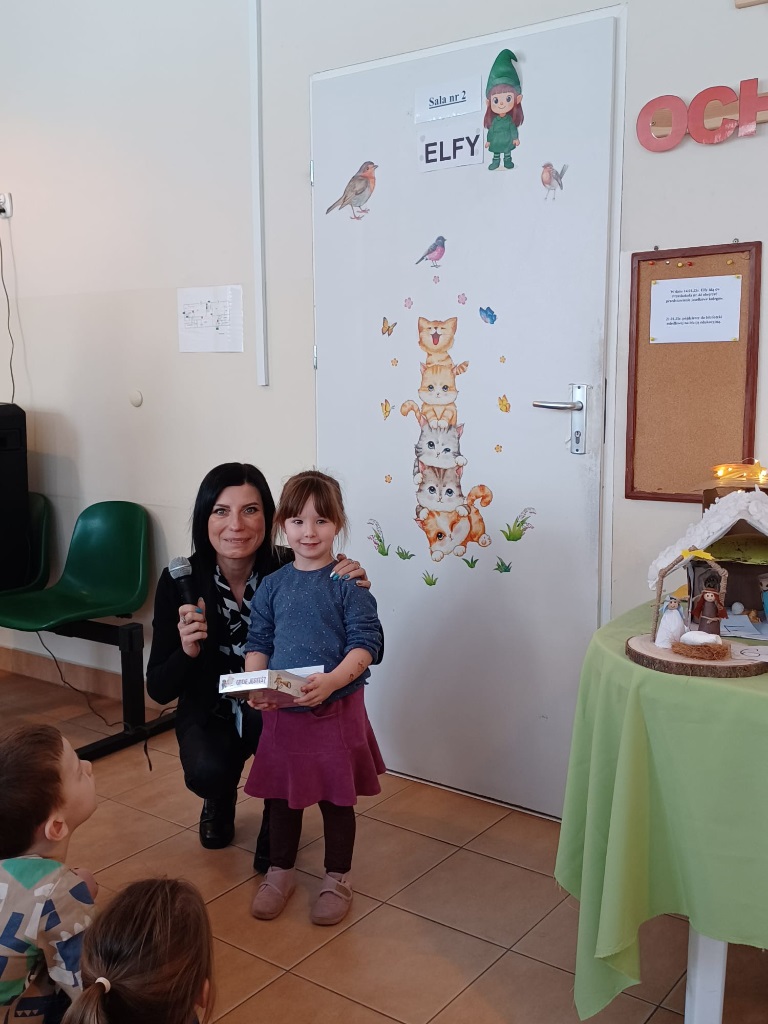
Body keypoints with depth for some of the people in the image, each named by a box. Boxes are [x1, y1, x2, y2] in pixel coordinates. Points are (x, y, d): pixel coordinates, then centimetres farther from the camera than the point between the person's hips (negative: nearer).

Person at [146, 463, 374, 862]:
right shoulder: (180, 581, -18)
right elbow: (159, 690, -15)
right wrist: (187, 650, -35)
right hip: (211, 714, 1)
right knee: (206, 771, -28)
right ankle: (220, 801, 14)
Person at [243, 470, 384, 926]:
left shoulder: (347, 583, -9)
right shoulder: (273, 585, 3)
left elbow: (366, 643, -14)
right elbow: (258, 643, 7)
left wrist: (332, 681, -29)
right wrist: (256, 685, -11)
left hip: (336, 709, -3)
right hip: (280, 710, 4)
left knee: (337, 798, 11)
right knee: (281, 794, 17)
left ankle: (337, 879, 31)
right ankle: (281, 871, 38)